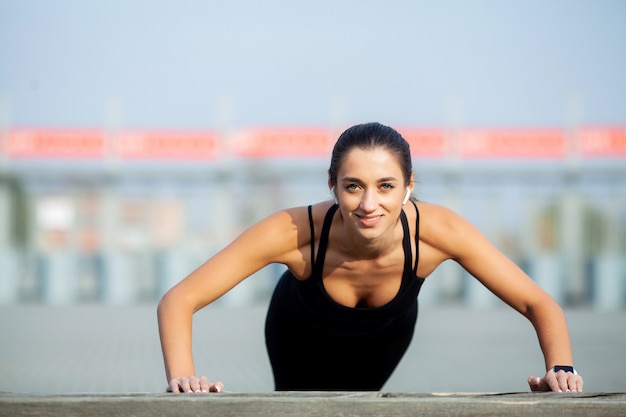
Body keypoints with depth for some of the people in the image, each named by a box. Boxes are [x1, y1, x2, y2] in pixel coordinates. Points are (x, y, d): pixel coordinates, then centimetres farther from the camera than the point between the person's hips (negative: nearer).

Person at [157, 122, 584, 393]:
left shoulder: (435, 231, -40)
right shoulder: (295, 232, -44)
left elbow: (539, 304, -32)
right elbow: (179, 300, -41)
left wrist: (560, 367, -51)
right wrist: (182, 375, -59)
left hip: (385, 335, 1)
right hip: (302, 335, -1)